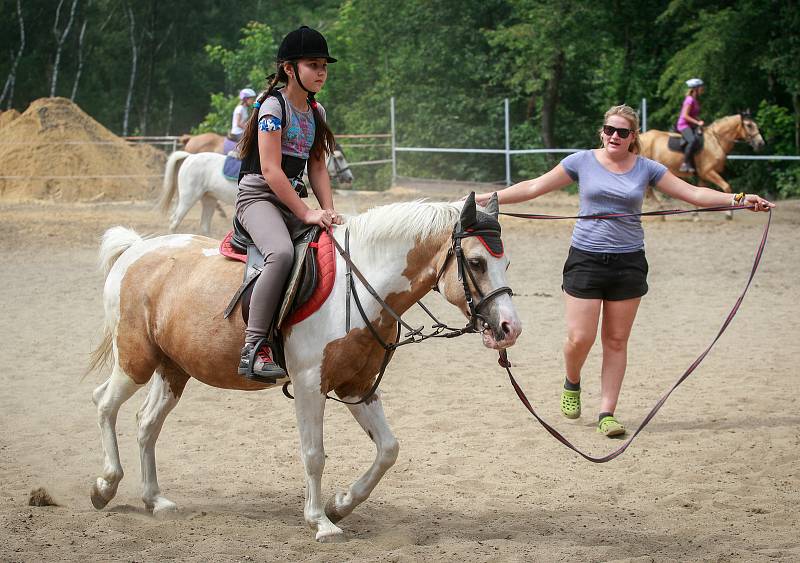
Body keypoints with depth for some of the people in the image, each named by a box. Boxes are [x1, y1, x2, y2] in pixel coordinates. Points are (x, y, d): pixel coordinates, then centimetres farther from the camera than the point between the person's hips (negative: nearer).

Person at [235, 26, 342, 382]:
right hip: (258, 196, -9)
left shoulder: (316, 112, 14)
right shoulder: (274, 106, -10)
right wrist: (306, 214, -20)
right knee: (282, 252, -36)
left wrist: (328, 211, -3)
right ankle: (253, 348, -37)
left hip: (291, 200, 9)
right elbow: (270, 170, -17)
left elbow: (317, 168, 14)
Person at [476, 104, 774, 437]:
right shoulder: (582, 162, 1)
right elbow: (535, 187, 4)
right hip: (585, 259, -1)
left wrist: (739, 199, -6)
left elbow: (694, 194, 4)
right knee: (580, 338, -6)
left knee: (616, 341, 3)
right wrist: (487, 198, -1)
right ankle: (572, 384, 26)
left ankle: (607, 414, 9)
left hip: (628, 263, 1)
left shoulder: (646, 169, 4)